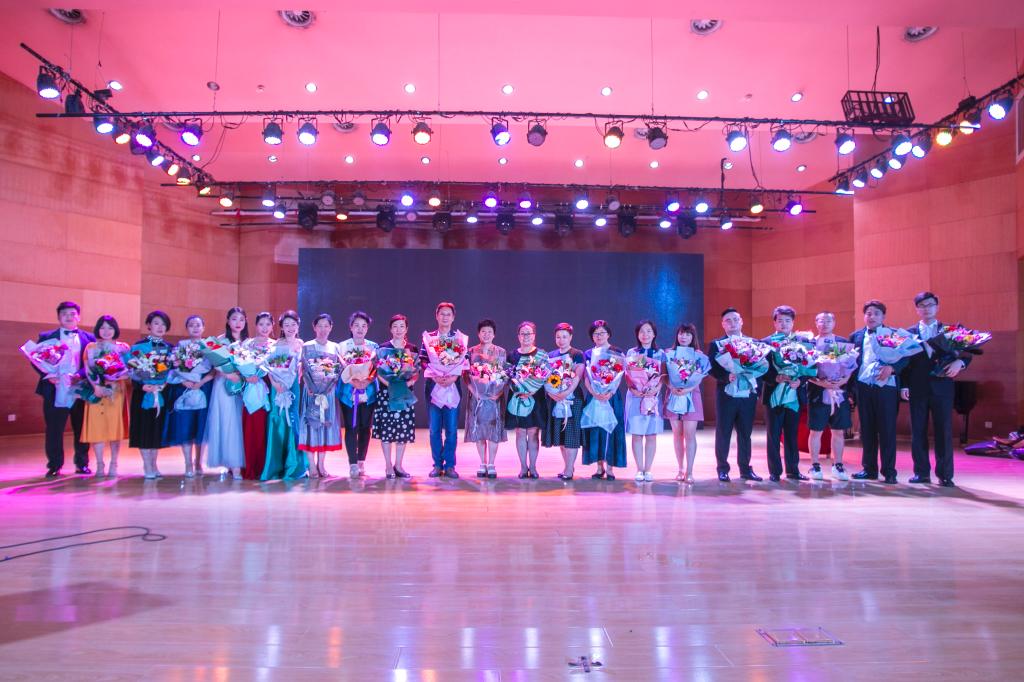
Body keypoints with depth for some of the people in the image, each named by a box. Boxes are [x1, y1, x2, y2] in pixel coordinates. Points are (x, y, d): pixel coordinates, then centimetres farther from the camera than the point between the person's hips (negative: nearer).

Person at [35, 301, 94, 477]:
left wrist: (80, 374, -17)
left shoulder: (89, 338, 8)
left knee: (82, 429, 7)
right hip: (55, 391, -1)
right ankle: (54, 466, 13)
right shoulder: (46, 337, 8)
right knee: (54, 429, 2)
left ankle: (82, 464, 17)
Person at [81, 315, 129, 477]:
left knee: (115, 426, -2)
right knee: (97, 426, -2)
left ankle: (114, 464, 6)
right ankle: (99, 465, 5)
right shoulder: (90, 347, 11)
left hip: (116, 391, 0)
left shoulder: (123, 347, 10)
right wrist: (96, 386, -14)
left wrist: (113, 378, -14)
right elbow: (88, 370, 2)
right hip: (96, 391, 1)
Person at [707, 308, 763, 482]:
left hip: (748, 395, 2)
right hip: (726, 394, -2)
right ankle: (723, 469, 13)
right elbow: (712, 368, -6)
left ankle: (745, 468, 19)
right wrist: (727, 377, -22)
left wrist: (756, 384, -8)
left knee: (745, 433, 9)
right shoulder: (716, 344, 3)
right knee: (723, 433, 4)